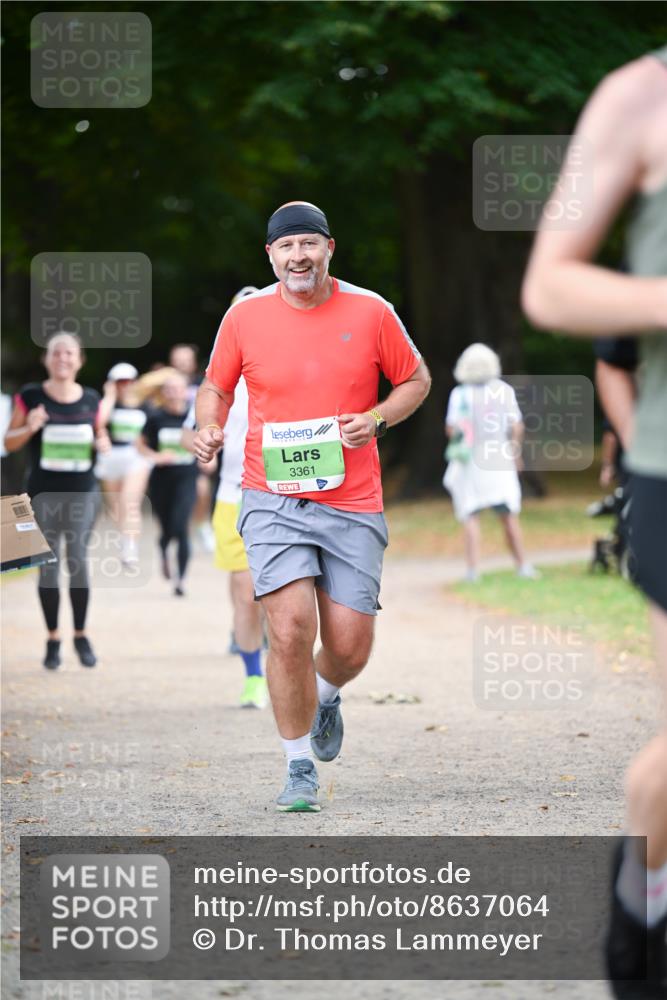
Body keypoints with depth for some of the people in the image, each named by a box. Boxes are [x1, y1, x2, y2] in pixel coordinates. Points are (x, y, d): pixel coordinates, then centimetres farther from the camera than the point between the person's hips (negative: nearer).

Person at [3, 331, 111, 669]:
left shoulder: (91, 399, 6)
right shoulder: (30, 396, -2)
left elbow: (100, 436, 20)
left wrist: (103, 443, -4)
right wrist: (29, 428, -17)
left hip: (82, 492, 1)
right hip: (43, 494, -1)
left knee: (78, 560, -8)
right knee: (47, 566, 3)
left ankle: (81, 636, 6)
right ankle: (52, 639, 14)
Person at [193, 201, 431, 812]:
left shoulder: (370, 313, 1)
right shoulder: (245, 316, 2)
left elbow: (416, 380, 12)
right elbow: (217, 386, 16)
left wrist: (377, 419, -7)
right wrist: (209, 427, -6)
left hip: (353, 504, 1)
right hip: (273, 501, -1)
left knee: (350, 646, -1)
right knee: (290, 628, -17)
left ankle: (324, 697, 38)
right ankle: (299, 768, 0)